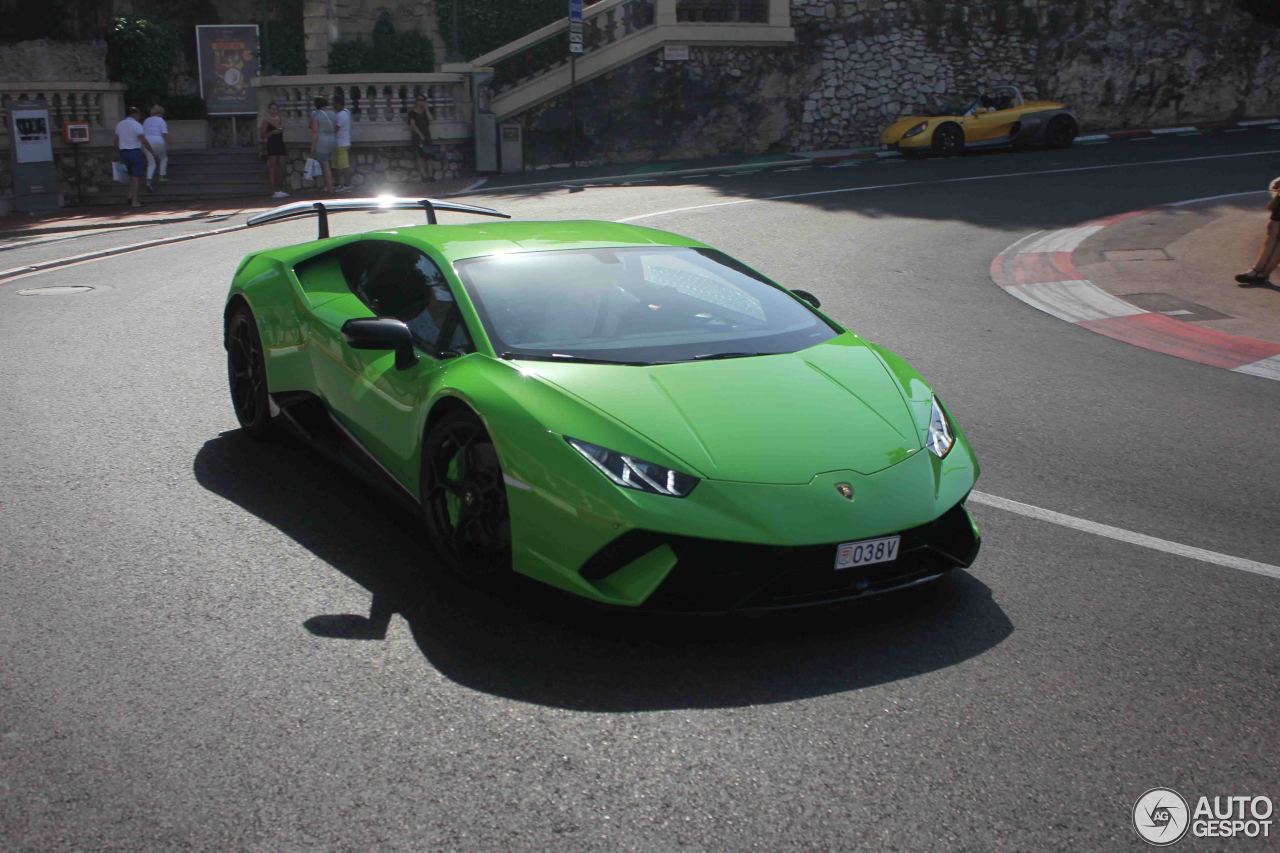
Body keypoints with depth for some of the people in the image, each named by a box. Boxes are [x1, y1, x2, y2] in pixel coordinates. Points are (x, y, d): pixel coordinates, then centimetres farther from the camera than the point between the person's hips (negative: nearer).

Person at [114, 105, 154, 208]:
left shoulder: (119, 124, 10)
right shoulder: (136, 125, -11)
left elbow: (116, 141, 13)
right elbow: (144, 141, -17)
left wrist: (120, 155, 20)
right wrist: (152, 152, -9)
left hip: (124, 152, 6)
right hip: (135, 152, -6)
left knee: (132, 175, 21)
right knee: (136, 176, -1)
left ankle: (131, 195, 8)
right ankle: (135, 201, -2)